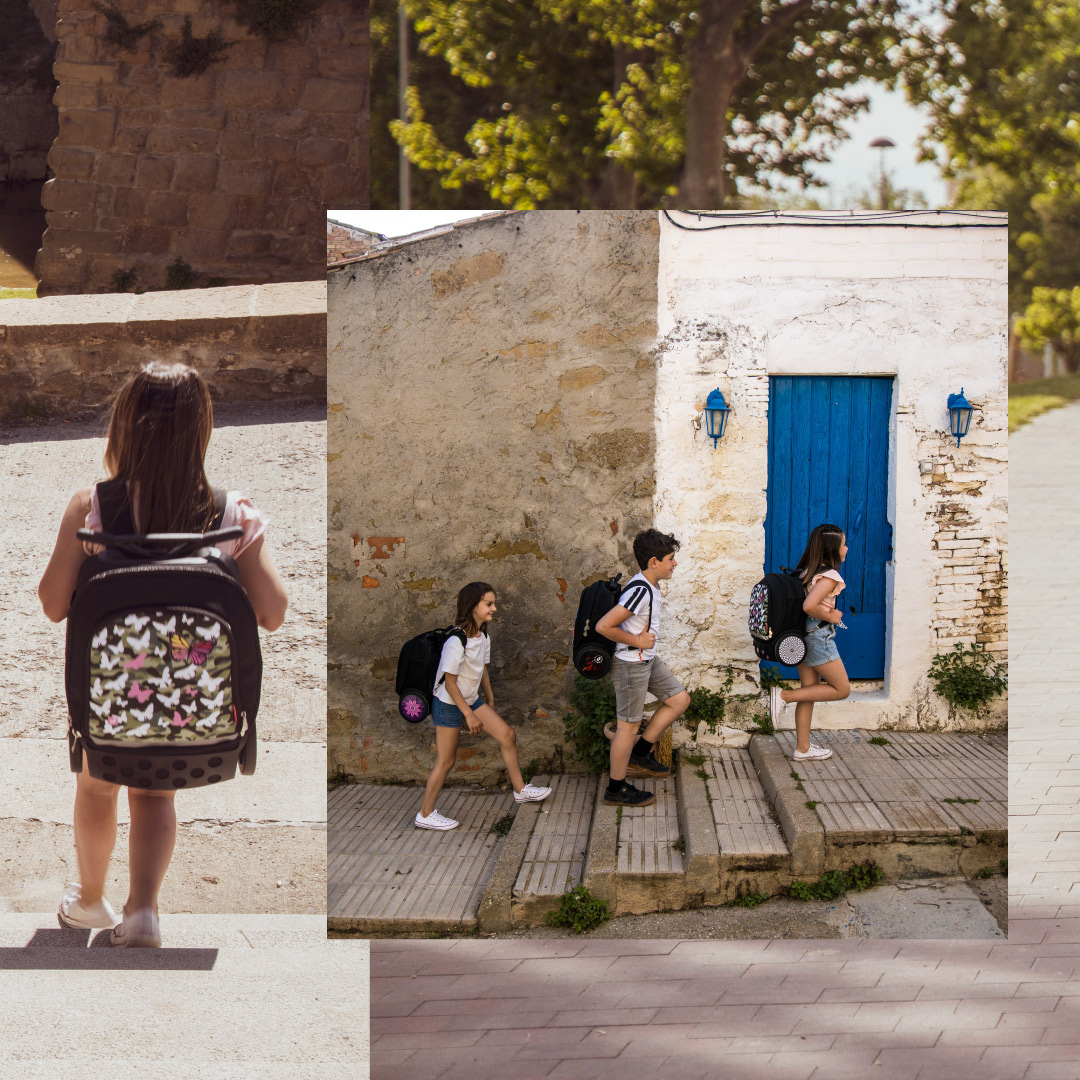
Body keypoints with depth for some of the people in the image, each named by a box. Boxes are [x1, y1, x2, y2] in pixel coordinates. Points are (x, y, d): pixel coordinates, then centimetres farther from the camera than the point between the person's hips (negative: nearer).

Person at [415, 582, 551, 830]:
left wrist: (490, 701, 18)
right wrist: (469, 715, -21)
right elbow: (449, 681, -23)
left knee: (507, 735, 5)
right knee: (446, 761, -2)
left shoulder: (483, 637, 0)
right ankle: (425, 815, 9)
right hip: (449, 704, -8)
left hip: (471, 700, 8)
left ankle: (520, 790, 20)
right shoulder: (456, 641, -26)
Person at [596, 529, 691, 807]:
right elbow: (604, 626, -30)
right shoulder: (639, 591, -27)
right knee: (629, 725, 1)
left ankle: (639, 754, 21)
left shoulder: (649, 586, 3)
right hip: (631, 664, -10)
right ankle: (616, 790, 14)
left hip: (648, 660, 10)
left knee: (679, 699, 14)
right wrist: (637, 641, -21)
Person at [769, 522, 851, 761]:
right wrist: (831, 617, -14)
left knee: (810, 690, 14)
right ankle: (784, 696, -7)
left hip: (803, 637, 9)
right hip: (819, 636, -9)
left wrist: (826, 608, 4)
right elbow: (808, 606, -30)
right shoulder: (829, 576, -18)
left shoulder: (807, 570, 9)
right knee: (841, 689, 2)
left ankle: (803, 748, 17)